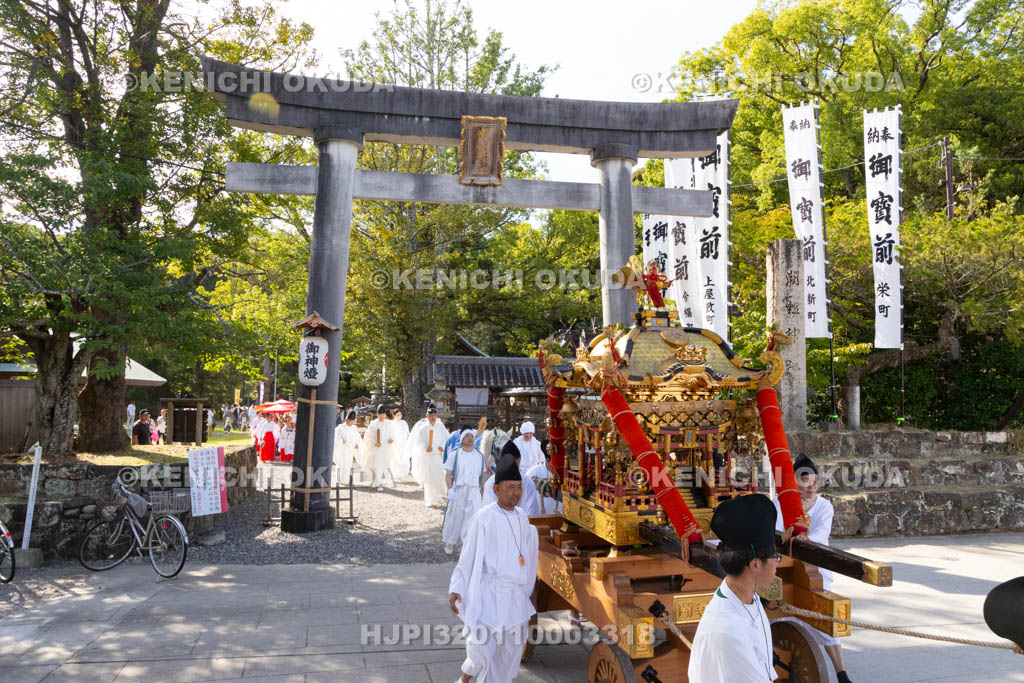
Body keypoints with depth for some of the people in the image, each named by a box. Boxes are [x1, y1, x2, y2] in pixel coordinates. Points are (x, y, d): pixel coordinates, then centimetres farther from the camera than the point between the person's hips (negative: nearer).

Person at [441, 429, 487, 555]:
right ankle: (449, 544, 29)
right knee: (454, 518, 9)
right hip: (457, 491, -1)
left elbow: (483, 475, 15)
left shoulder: (479, 456, 8)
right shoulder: (455, 455, 0)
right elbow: (448, 474, -4)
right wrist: (450, 490, -17)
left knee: (473, 520, -9)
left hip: (474, 492, 1)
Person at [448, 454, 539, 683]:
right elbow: (468, 555, -8)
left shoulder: (522, 517, 4)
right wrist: (456, 589, -10)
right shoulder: (484, 517, -11)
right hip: (488, 591, -5)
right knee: (481, 645, -5)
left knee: (512, 647, 9)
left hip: (516, 593, 5)